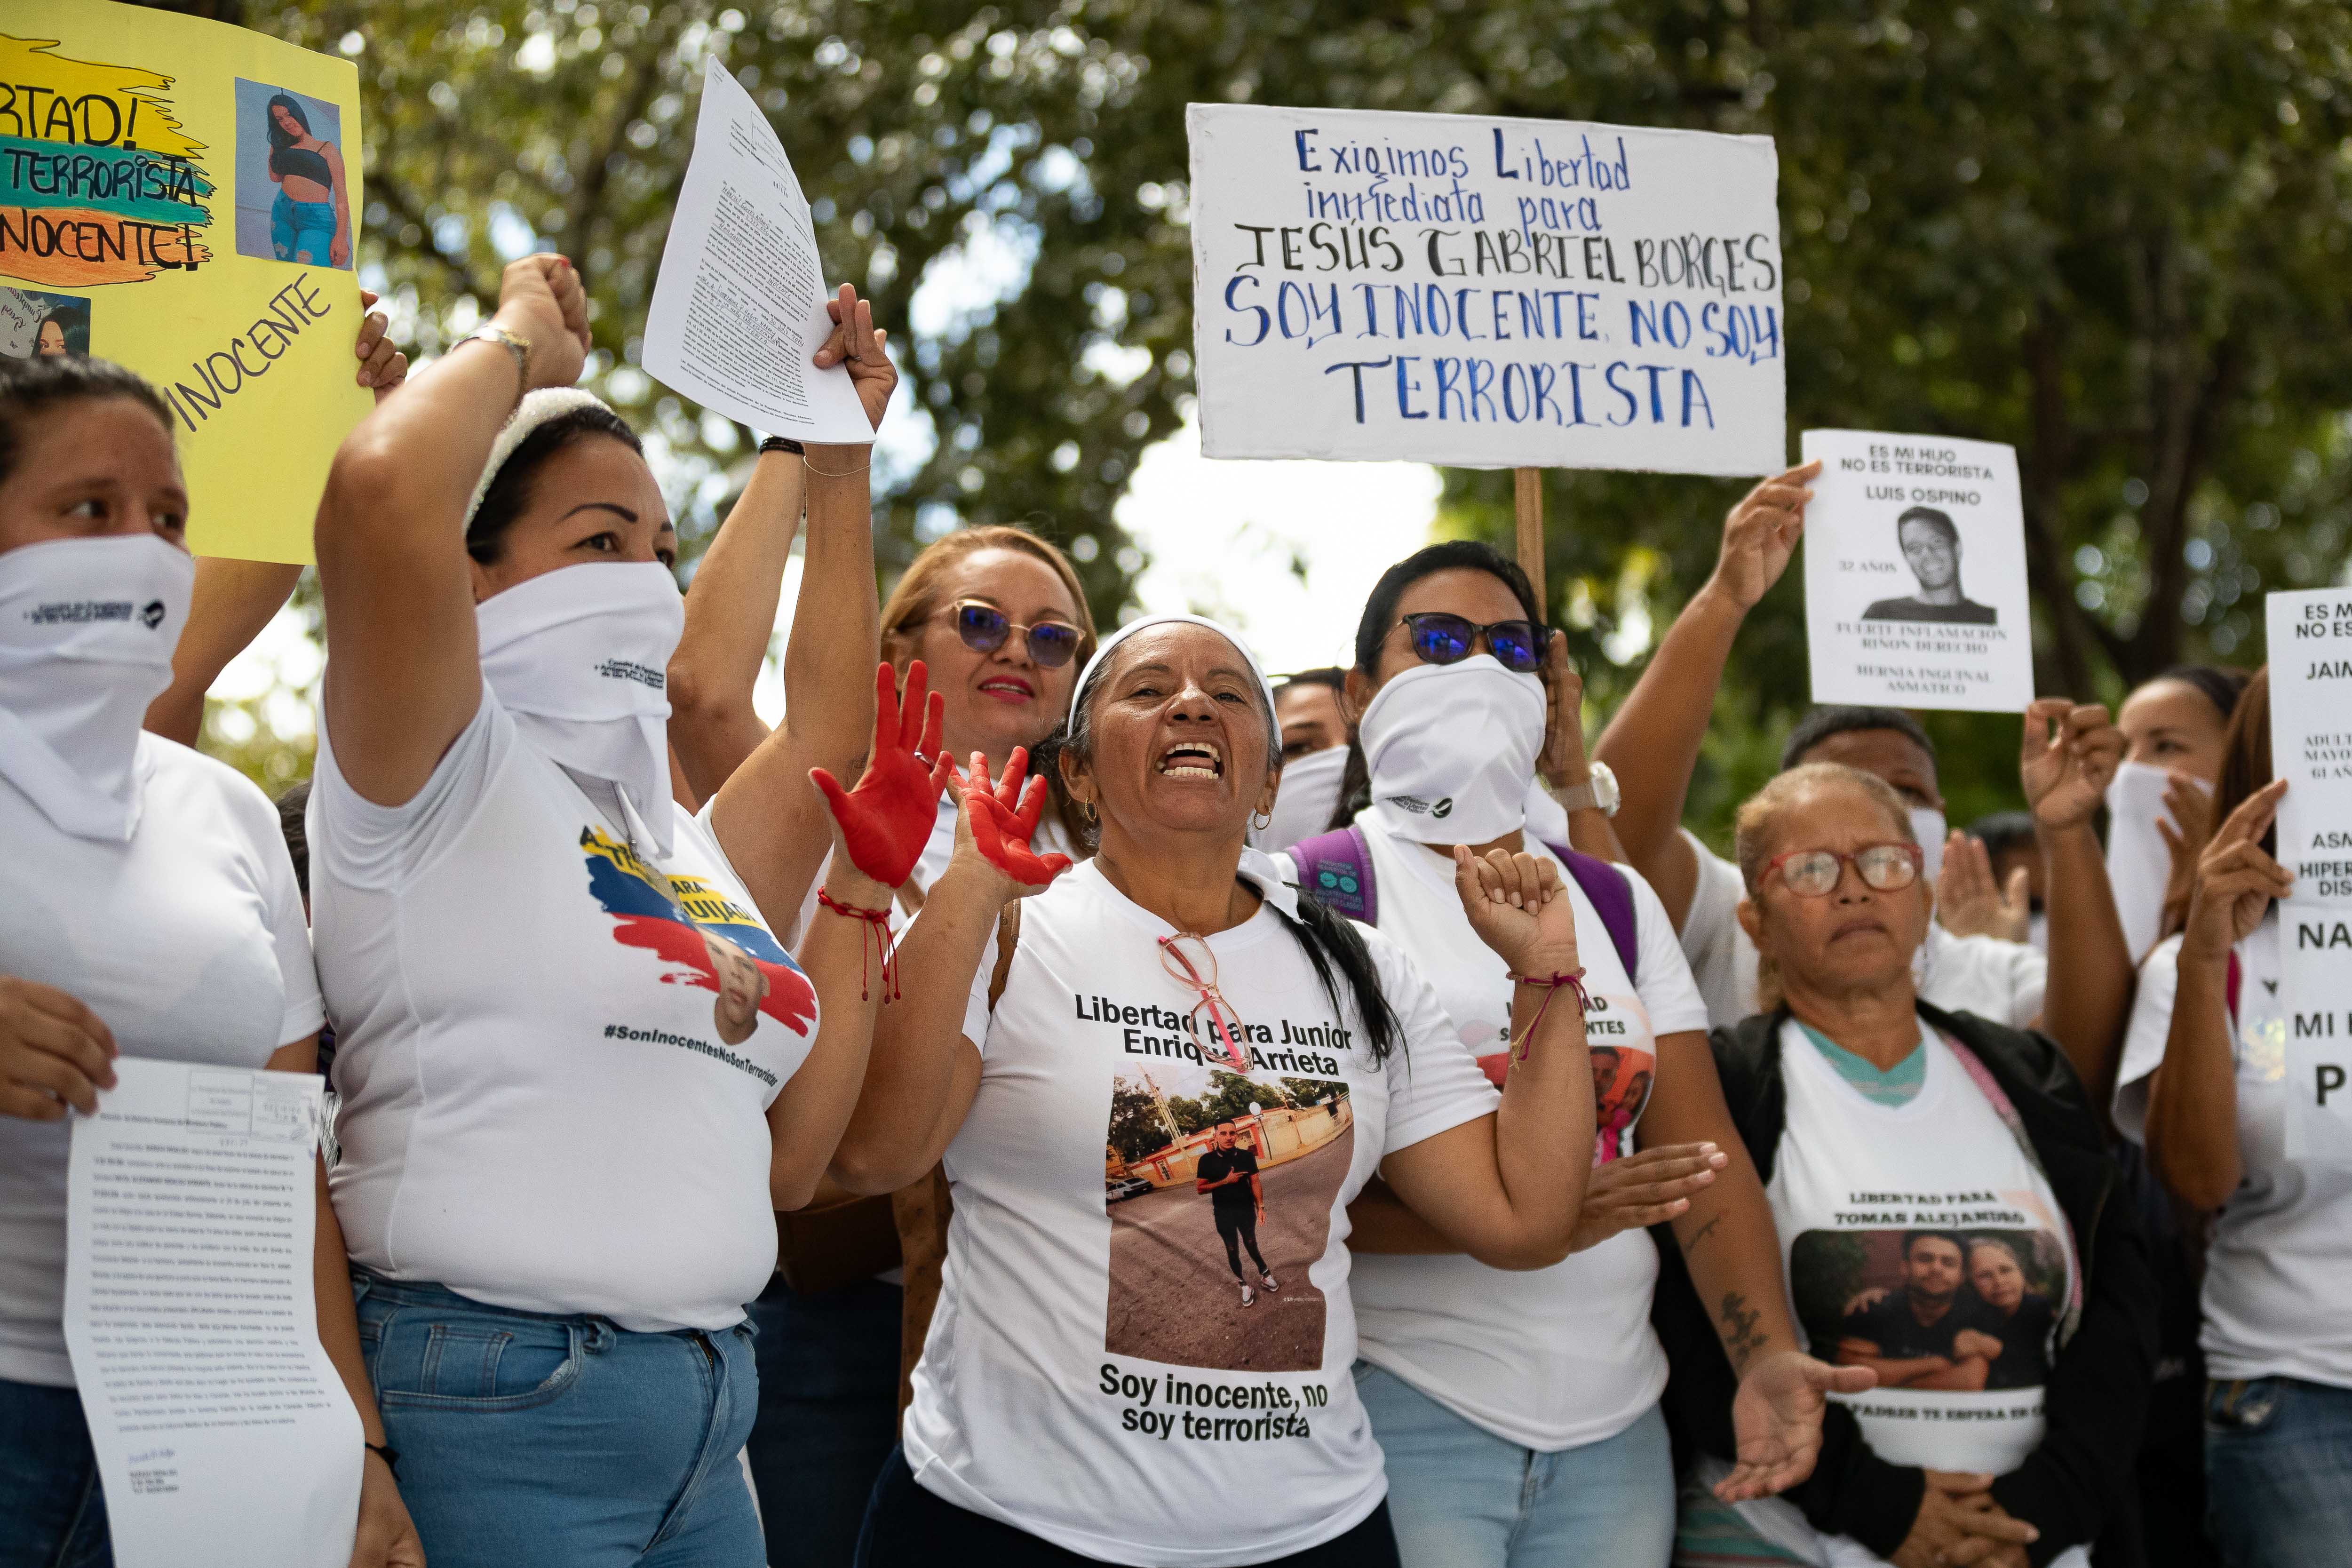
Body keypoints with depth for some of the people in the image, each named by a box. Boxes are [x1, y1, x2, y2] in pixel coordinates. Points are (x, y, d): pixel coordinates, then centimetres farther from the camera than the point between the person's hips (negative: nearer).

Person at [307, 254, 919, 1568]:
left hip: (706, 1410, 8)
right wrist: (517, 346, -5)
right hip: (497, 1405, -8)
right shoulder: (438, 776, -6)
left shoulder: (688, 843, 17)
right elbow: (383, 490, -23)